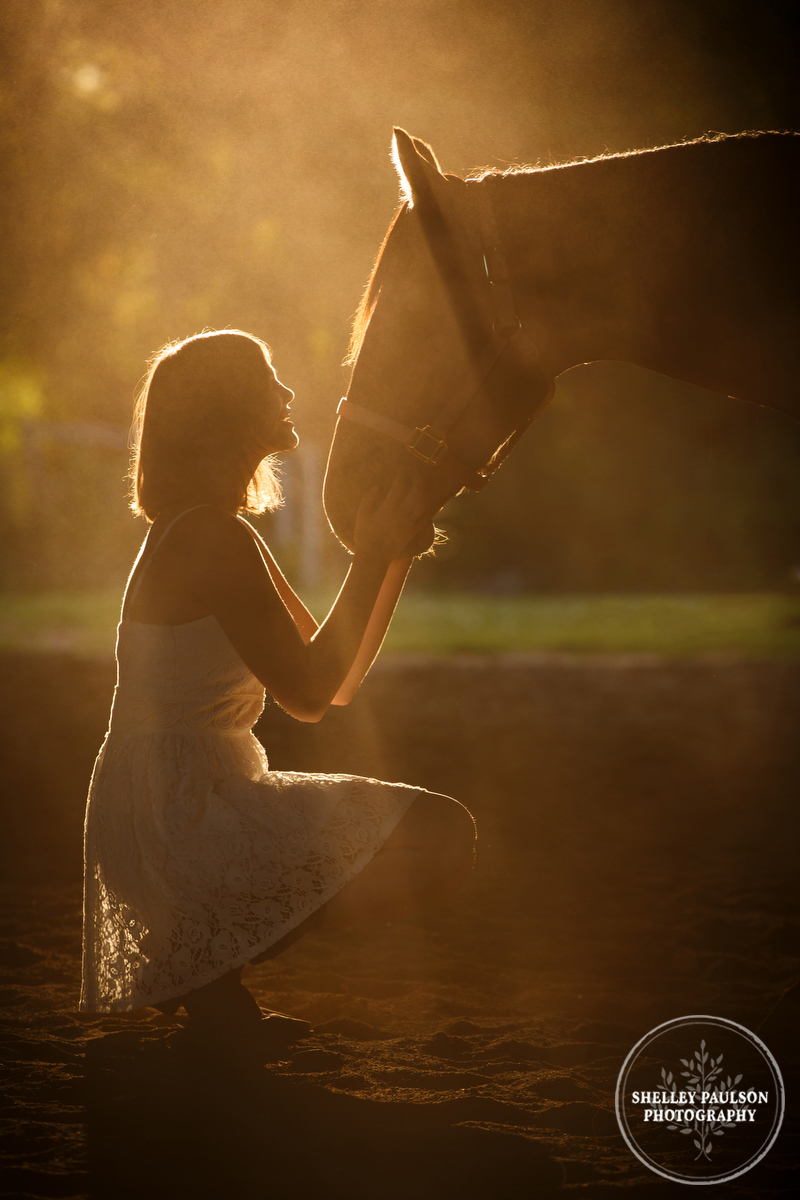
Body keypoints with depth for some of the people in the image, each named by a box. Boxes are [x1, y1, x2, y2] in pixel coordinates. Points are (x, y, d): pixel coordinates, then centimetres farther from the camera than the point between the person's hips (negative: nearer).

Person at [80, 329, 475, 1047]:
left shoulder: (221, 536, 16)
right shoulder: (214, 538, -15)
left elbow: (338, 679, 16)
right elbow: (309, 695, -17)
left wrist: (395, 551, 10)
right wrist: (374, 556, -11)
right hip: (176, 819, -10)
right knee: (442, 837, -16)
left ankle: (202, 958, 10)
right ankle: (214, 965, -9)